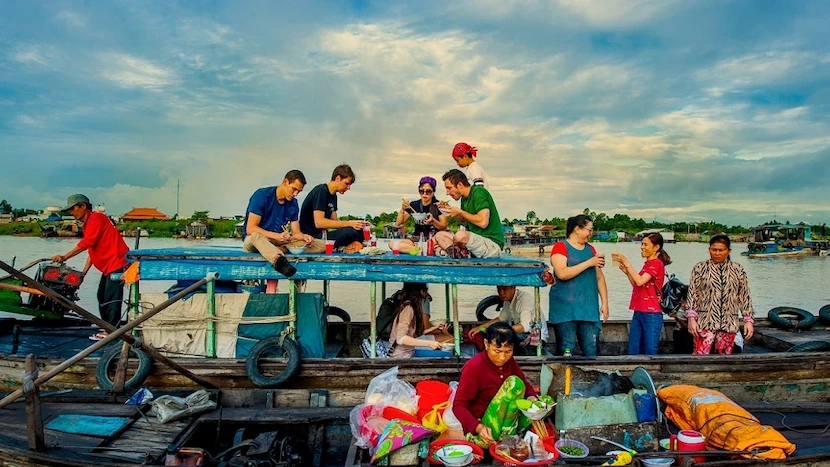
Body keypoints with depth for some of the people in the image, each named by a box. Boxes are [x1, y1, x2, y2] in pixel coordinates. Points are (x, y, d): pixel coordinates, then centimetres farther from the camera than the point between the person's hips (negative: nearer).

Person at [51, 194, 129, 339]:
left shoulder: (96, 218, -10)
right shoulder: (87, 224, 20)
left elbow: (87, 243, -21)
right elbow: (92, 251, 19)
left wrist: (64, 257, -21)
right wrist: (83, 273, 12)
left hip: (117, 263, -11)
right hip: (108, 266, 11)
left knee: (111, 298, -9)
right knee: (102, 297, 12)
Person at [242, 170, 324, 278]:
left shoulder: (293, 203, 6)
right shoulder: (262, 195, -12)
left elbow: (296, 232, 5)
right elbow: (250, 229, -19)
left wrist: (304, 237, -20)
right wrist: (277, 236, -33)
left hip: (278, 242, 6)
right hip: (253, 241, -5)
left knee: (321, 245, -12)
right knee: (256, 235, -43)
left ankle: (275, 250, -30)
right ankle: (279, 260, -71)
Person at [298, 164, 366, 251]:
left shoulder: (333, 195, 15)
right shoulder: (321, 191, -14)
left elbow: (335, 221, 13)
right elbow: (319, 222, -23)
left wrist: (356, 224, -2)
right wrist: (348, 223, -22)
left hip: (322, 234, 10)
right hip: (312, 237, -10)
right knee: (350, 232, -28)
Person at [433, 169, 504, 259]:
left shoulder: (479, 192, -14)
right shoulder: (464, 198, 12)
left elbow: (483, 222, -25)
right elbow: (463, 219, 29)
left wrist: (460, 212, -13)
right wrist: (449, 209, 11)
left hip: (493, 244, -10)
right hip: (477, 239, 10)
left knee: (461, 235, -36)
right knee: (439, 236, 6)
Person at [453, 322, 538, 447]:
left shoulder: (509, 361, -1)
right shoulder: (473, 367, -21)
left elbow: (524, 383, 9)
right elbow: (459, 405, -20)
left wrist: (531, 397, -15)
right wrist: (478, 427, -36)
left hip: (505, 420, 8)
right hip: (484, 426, -7)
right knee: (513, 382, -22)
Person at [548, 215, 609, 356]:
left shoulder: (590, 249, 16)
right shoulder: (560, 247, -2)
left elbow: (599, 278, 17)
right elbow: (562, 273, -17)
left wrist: (604, 302, 9)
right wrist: (589, 263, -12)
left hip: (589, 308, 5)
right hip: (565, 309, -5)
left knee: (591, 351, 1)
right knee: (566, 352, -3)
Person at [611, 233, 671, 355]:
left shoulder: (656, 263, -8)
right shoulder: (647, 264, 19)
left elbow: (640, 281, -21)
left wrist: (626, 263, -15)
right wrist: (626, 271, 9)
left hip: (651, 314, -9)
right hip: (638, 313, 9)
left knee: (650, 353, -2)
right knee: (632, 352, 8)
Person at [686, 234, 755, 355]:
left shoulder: (738, 270, 8)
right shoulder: (700, 268, 2)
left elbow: (745, 297, 10)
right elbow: (692, 295, 0)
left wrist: (749, 320, 4)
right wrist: (691, 318, -8)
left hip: (729, 323, 2)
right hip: (705, 322, -2)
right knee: (700, 355, -9)